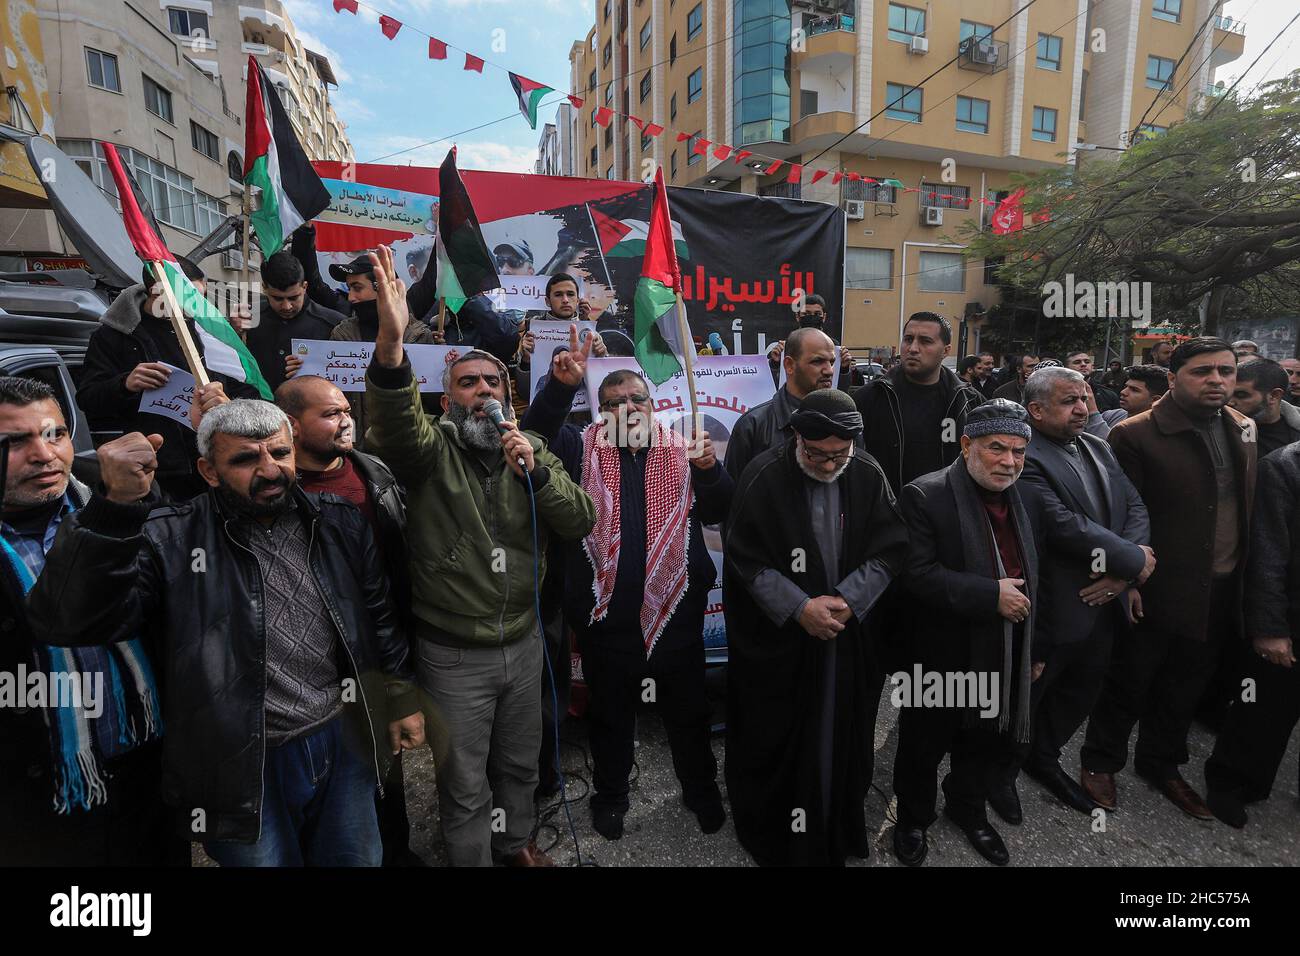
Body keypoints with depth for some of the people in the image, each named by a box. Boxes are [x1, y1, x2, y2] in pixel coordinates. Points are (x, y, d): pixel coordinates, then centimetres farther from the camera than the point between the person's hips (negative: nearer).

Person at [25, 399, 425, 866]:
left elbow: (379, 617, 7)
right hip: (245, 764, -3)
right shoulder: (169, 541, -12)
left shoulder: (340, 522, -1)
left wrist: (402, 699, 10)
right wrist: (116, 505, -36)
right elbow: (70, 621, -25)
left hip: (344, 743, 3)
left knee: (360, 859, 21)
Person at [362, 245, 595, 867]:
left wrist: (536, 472, -21)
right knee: (465, 786, 14)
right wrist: (391, 343, -50)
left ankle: (515, 842, 50)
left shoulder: (533, 452, 3)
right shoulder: (430, 448, -9)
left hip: (523, 643, 4)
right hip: (453, 654, -4)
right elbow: (394, 421, -32)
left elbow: (581, 524, -6)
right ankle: (471, 860, 39)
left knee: (519, 764, 25)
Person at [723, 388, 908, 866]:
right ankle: (770, 835, 34)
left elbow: (889, 548, -2)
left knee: (839, 738, 15)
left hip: (848, 635, 3)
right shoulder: (763, 476, -14)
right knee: (773, 742, 10)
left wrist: (847, 600, -15)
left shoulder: (868, 475, -5)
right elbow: (745, 559, -12)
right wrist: (799, 607, -18)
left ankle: (839, 832, 39)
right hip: (774, 639, -2)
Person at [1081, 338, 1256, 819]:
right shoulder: (1135, 434, -15)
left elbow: (1250, 504, 10)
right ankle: (1100, 762, 30)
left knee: (1186, 685, 20)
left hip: (1221, 593, 6)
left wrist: (1246, 575, 7)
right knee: (1129, 681, 10)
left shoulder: (1243, 428, 5)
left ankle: (1161, 764, 40)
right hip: (1156, 592, -6)